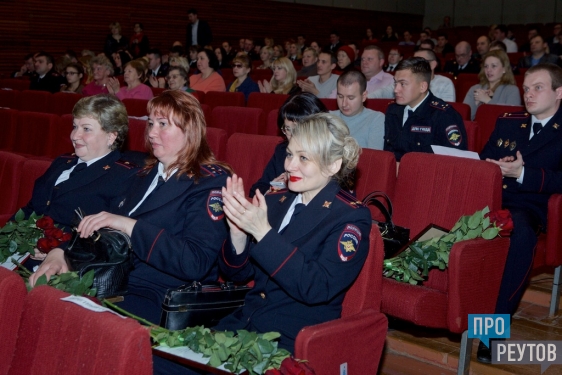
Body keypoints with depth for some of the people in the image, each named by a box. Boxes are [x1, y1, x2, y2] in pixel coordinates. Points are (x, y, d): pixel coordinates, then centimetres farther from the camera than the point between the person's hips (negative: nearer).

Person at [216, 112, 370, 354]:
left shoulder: (351, 217, -8)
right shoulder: (274, 202, 7)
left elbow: (317, 289, -20)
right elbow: (237, 274, 9)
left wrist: (263, 233, -24)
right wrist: (238, 232, -11)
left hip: (295, 341, -5)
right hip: (244, 322, 5)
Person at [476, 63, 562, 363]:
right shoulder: (507, 122, 21)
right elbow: (483, 159, 19)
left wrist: (523, 174, -18)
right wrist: (492, 167, -5)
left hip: (530, 206, -4)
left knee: (521, 231, -39)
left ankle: (497, 323, -30)